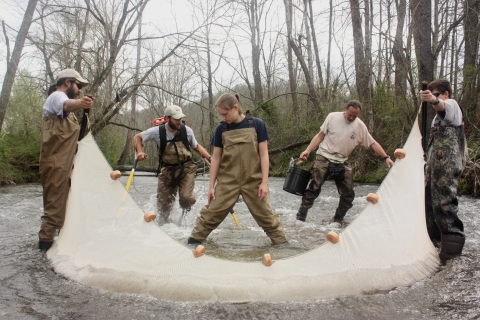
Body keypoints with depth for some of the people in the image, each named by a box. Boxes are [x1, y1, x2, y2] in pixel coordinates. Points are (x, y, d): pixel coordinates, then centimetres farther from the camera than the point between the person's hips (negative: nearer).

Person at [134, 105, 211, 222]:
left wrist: (210, 158, -3)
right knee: (163, 202, 5)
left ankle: (186, 209, 20)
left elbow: (196, 147, 9)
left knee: (186, 198, -18)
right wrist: (140, 152, -10)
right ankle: (163, 223, 35)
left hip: (186, 169, -1)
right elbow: (138, 137, 6)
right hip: (167, 170, 1)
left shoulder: (187, 131, -6)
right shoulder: (158, 131, -9)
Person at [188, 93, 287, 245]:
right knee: (211, 213, 4)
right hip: (227, 182, 2)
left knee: (265, 214, 7)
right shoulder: (221, 128, 1)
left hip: (254, 181, -1)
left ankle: (281, 242, 23)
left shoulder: (257, 124, -5)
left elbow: (263, 154, -4)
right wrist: (211, 185, 3)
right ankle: (194, 240, 18)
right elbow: (216, 158, 5)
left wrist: (264, 182, -8)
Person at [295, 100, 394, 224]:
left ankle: (338, 220, 20)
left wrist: (386, 157, -2)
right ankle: (300, 217, -3)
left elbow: (373, 143, 7)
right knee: (314, 188, -11)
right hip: (324, 158, -3)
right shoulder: (332, 117, -3)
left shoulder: (360, 126, 2)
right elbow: (320, 135, 1)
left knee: (348, 194, 2)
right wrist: (307, 150, -7)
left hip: (342, 163, 4)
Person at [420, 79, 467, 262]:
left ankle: (453, 244, -8)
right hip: (435, 166, 10)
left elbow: (443, 106, -31)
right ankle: (437, 241, 23)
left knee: (444, 203, -14)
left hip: (447, 166, -10)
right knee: (431, 203, 12)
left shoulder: (452, 105, -4)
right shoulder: (438, 116, 26)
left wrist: (434, 101, -53)